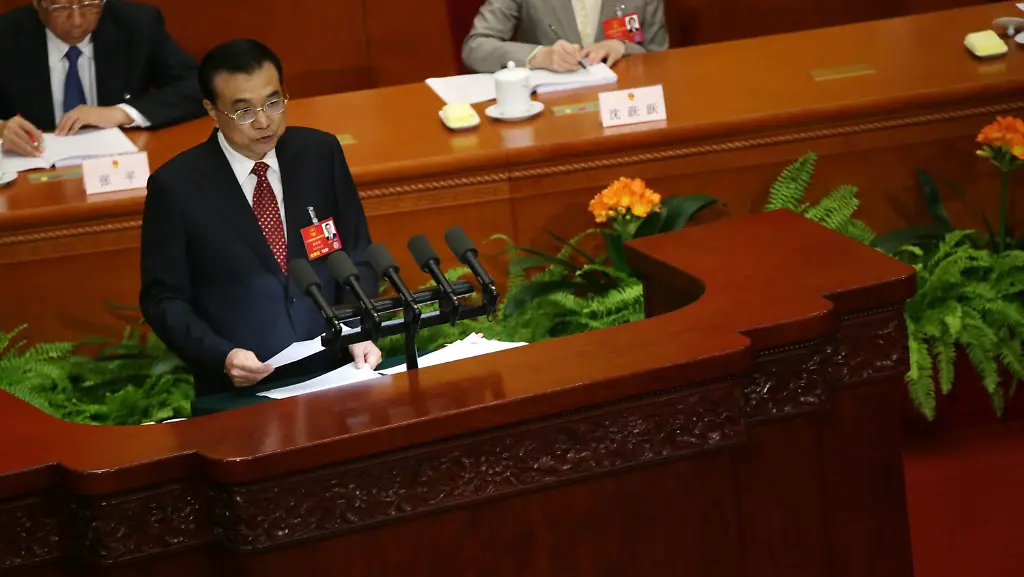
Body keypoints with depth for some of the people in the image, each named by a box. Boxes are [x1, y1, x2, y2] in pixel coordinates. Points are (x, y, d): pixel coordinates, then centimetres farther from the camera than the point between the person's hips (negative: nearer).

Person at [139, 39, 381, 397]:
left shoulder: (320, 153, 5)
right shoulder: (176, 186, -4)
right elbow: (162, 299, 1)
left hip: (331, 373, 2)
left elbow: (356, 255, 12)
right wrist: (221, 356, -14)